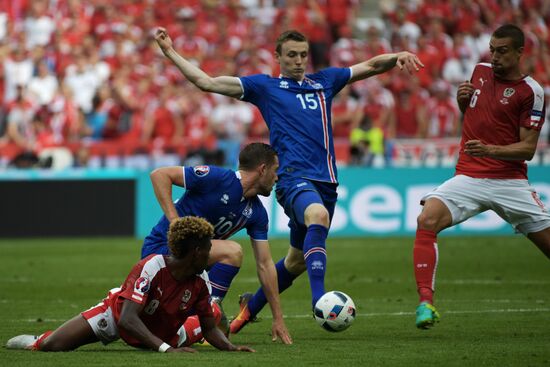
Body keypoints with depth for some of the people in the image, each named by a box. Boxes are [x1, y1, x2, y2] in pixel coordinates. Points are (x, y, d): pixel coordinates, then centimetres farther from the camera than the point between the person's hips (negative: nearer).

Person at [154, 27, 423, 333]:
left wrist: (399, 56, 5)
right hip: (294, 177, -5)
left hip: (326, 181, 6)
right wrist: (171, 52, 4)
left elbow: (371, 66, 24)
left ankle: (251, 307, 36)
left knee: (298, 260, 13)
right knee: (318, 216, -38)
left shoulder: (325, 81, 21)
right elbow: (207, 82, 9)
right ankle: (319, 298, -47)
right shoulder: (264, 86, 10)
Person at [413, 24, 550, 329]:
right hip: (468, 177, 3)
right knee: (427, 220, -23)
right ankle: (425, 302, -26)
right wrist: (462, 100, 4)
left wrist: (490, 150, -24)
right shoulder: (480, 71, 10)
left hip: (510, 183, -3)